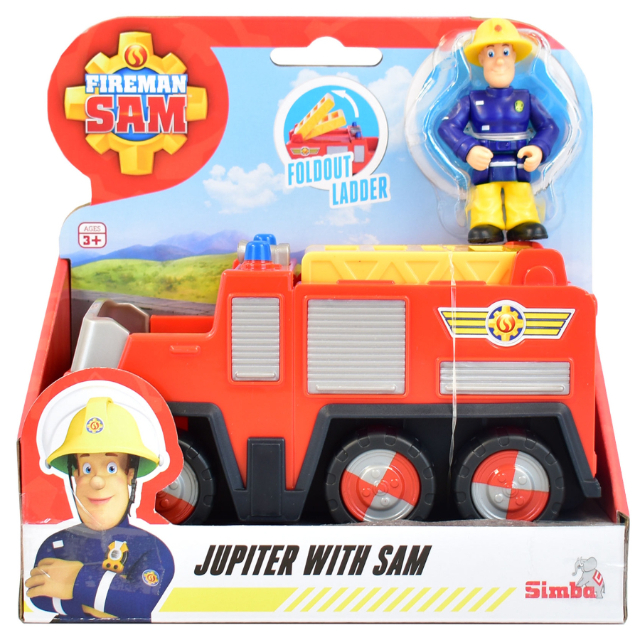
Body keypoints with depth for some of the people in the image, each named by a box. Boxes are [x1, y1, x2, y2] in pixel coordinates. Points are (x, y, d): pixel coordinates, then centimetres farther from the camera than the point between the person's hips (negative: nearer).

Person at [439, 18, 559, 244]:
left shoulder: (526, 99, 10)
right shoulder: (472, 101, 5)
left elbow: (549, 127, 13)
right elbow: (447, 126, -3)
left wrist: (539, 149, -8)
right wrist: (468, 150, -20)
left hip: (519, 172, 1)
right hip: (484, 172, -1)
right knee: (484, 227, -15)